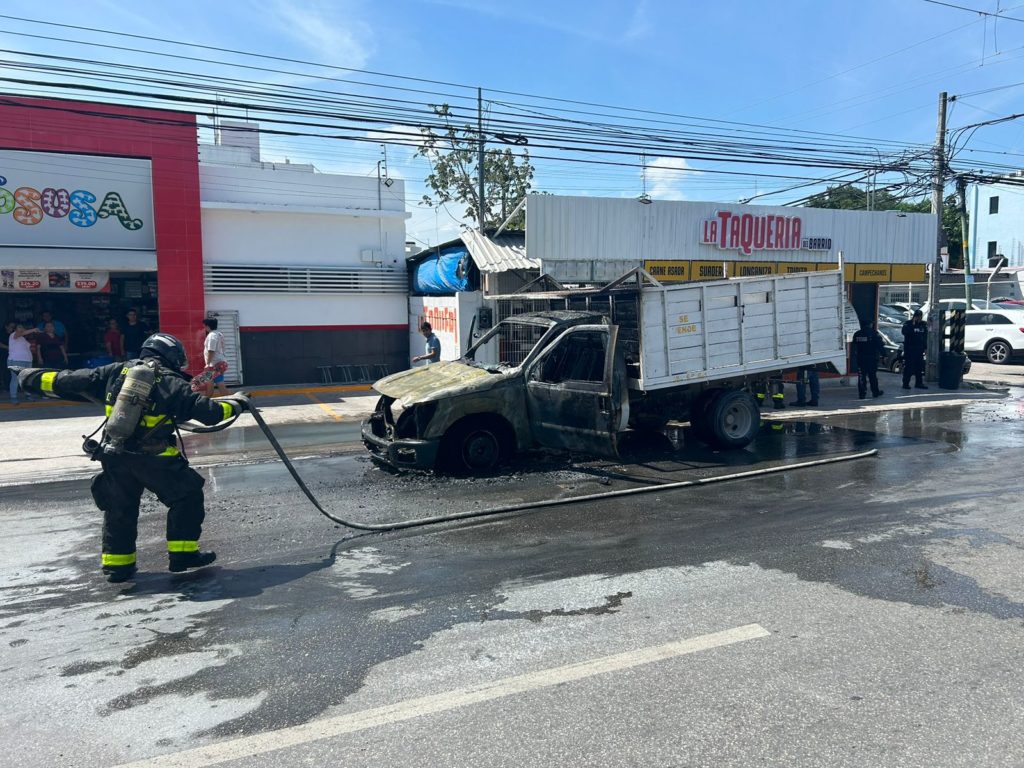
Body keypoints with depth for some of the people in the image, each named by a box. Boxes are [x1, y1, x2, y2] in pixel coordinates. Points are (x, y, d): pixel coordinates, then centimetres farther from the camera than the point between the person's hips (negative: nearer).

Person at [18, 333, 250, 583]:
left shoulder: (116, 371, 8)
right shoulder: (172, 383, -4)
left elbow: (72, 381, 11)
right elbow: (208, 411, -6)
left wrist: (34, 378, 25)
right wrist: (236, 402, 10)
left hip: (114, 455, 5)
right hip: (154, 457, -5)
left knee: (119, 508, 21)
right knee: (187, 496, 11)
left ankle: (117, 564, 28)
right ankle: (183, 553, 12)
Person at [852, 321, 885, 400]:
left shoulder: (856, 334, 6)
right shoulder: (874, 334, -8)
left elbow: (854, 347, 12)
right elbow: (880, 345, -8)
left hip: (860, 358, 3)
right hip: (872, 358, -3)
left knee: (861, 376, 4)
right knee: (873, 376, 7)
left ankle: (862, 393, 1)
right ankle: (875, 392, 15)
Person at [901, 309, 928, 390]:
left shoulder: (923, 324, 10)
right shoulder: (908, 323, -5)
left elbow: (925, 336, 16)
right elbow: (904, 332, -24)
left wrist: (925, 347, 12)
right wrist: (912, 324, -25)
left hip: (919, 349, 6)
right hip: (909, 349, -5)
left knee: (919, 367, 9)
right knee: (908, 366, -6)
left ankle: (919, 383, 16)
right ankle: (905, 383, -2)